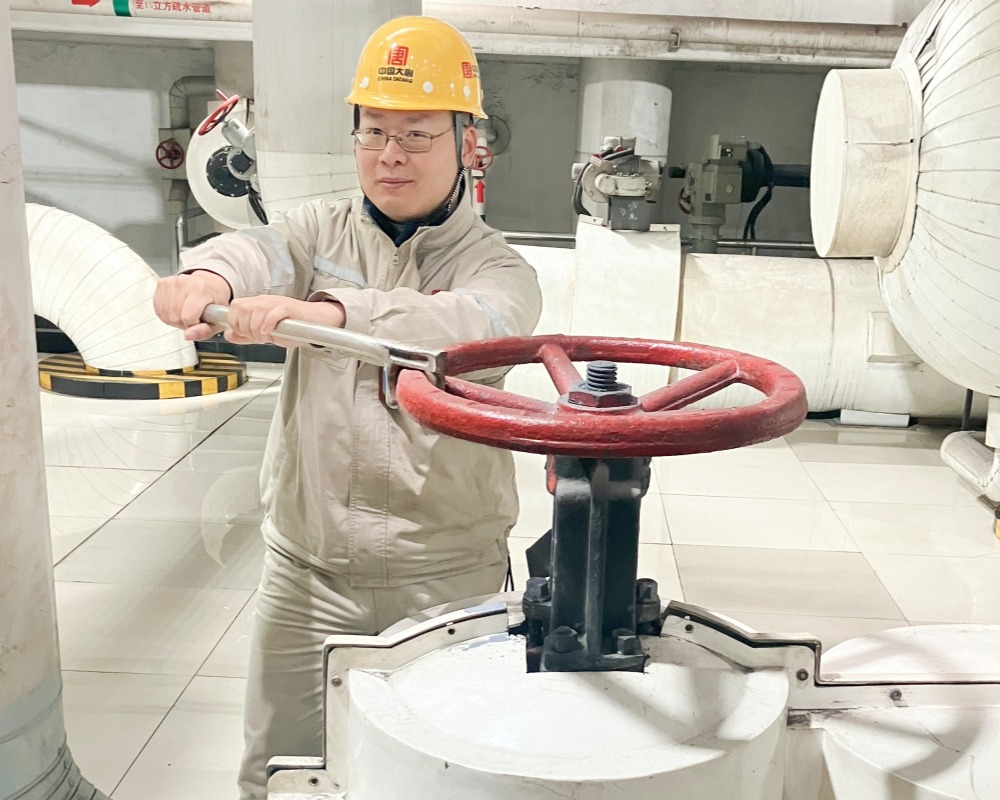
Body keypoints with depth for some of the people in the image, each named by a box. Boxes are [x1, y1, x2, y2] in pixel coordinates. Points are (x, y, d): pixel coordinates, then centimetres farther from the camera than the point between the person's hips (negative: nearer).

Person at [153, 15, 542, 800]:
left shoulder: (497, 268, -5)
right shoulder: (323, 228, 6)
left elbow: (461, 328, -28)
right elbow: (261, 249, -17)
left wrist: (320, 313, -45)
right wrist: (207, 277, -41)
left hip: (444, 577, -2)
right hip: (306, 566, 3)